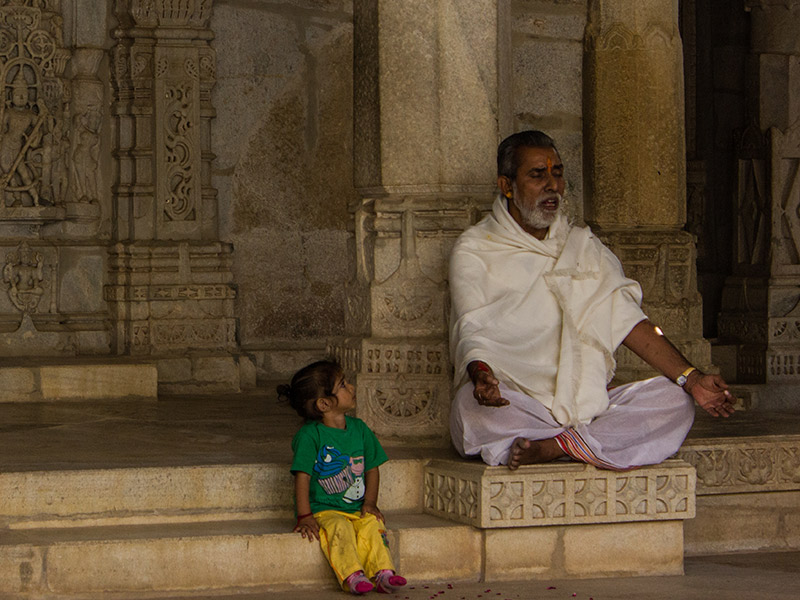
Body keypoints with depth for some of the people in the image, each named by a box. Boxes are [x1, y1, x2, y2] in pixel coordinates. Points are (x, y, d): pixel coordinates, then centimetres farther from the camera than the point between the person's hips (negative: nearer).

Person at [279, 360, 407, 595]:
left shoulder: (359, 429, 8)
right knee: (340, 528, -32)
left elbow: (371, 469, 16)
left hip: (357, 509, 4)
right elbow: (302, 477, -12)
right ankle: (352, 575, -40)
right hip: (323, 511, -4)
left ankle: (383, 573, -32)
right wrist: (305, 517, -17)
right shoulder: (309, 435, -9)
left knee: (372, 524, -24)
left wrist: (370, 502, 2)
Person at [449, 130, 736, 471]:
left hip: (586, 403, 5)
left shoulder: (584, 247, 18)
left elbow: (627, 318, 9)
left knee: (676, 400, -17)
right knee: (472, 403, -38)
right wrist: (481, 374, -35)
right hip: (511, 403, -4)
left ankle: (555, 446, -30)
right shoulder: (474, 249, 4)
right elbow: (471, 331, -10)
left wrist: (692, 379, -5)